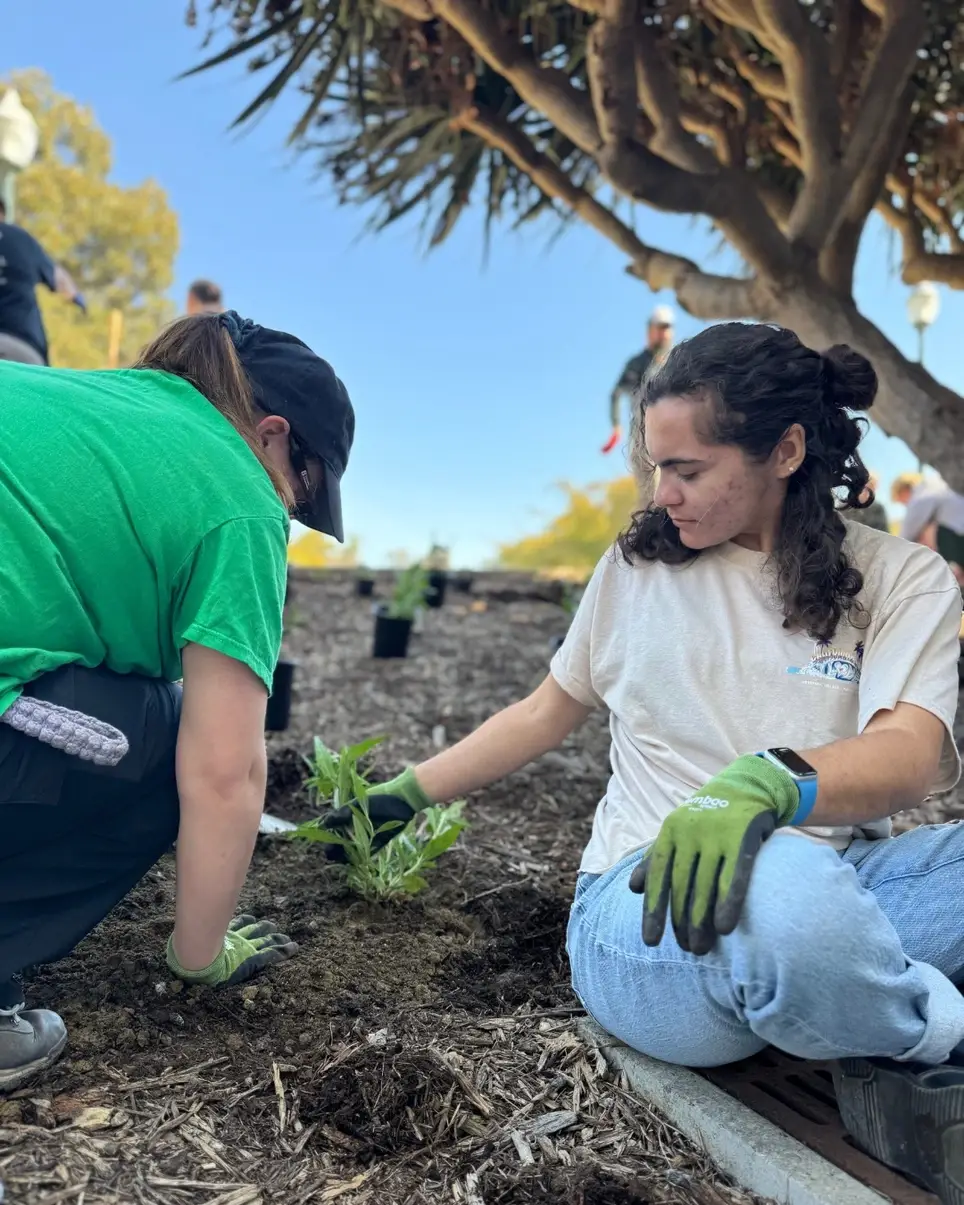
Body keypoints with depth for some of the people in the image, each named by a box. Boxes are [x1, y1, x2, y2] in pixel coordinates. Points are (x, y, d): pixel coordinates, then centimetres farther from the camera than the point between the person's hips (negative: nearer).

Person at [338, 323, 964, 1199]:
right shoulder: (639, 566, 10)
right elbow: (546, 714, 20)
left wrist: (769, 783, -36)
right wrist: (409, 793, 18)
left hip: (833, 878, 1)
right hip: (645, 899, 0)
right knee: (786, 889, -37)